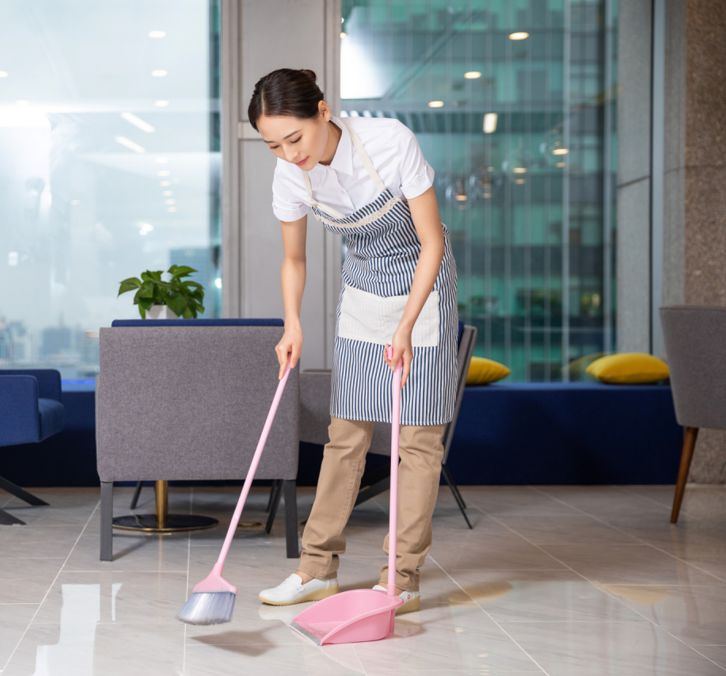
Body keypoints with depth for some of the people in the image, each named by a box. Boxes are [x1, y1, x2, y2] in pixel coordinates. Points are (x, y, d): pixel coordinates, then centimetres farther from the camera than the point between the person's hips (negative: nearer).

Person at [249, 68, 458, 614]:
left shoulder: (391, 142, -28)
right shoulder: (290, 176, -14)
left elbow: (432, 243, -21)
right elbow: (294, 260, 3)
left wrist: (406, 328, -25)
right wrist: (293, 324, -12)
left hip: (423, 287, -4)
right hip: (361, 295, 4)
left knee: (418, 436, -5)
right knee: (346, 432, 5)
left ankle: (404, 578, 1)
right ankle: (319, 568, 13)